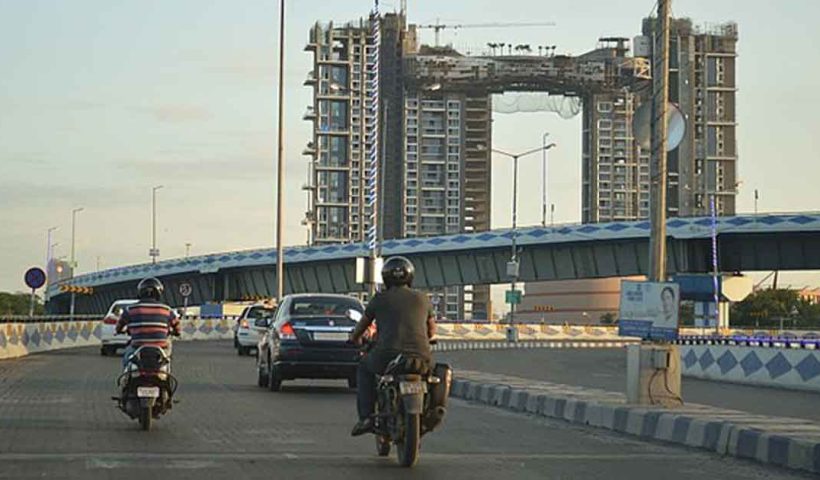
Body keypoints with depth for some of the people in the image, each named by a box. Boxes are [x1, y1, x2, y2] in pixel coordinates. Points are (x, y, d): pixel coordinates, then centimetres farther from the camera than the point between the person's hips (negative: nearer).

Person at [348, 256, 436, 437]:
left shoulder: (380, 299, 9)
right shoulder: (422, 299, 14)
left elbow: (362, 326, 21)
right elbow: (432, 330, 26)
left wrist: (355, 338, 45)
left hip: (387, 357, -2)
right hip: (420, 358, 2)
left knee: (364, 368, 29)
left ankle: (366, 417, 14)